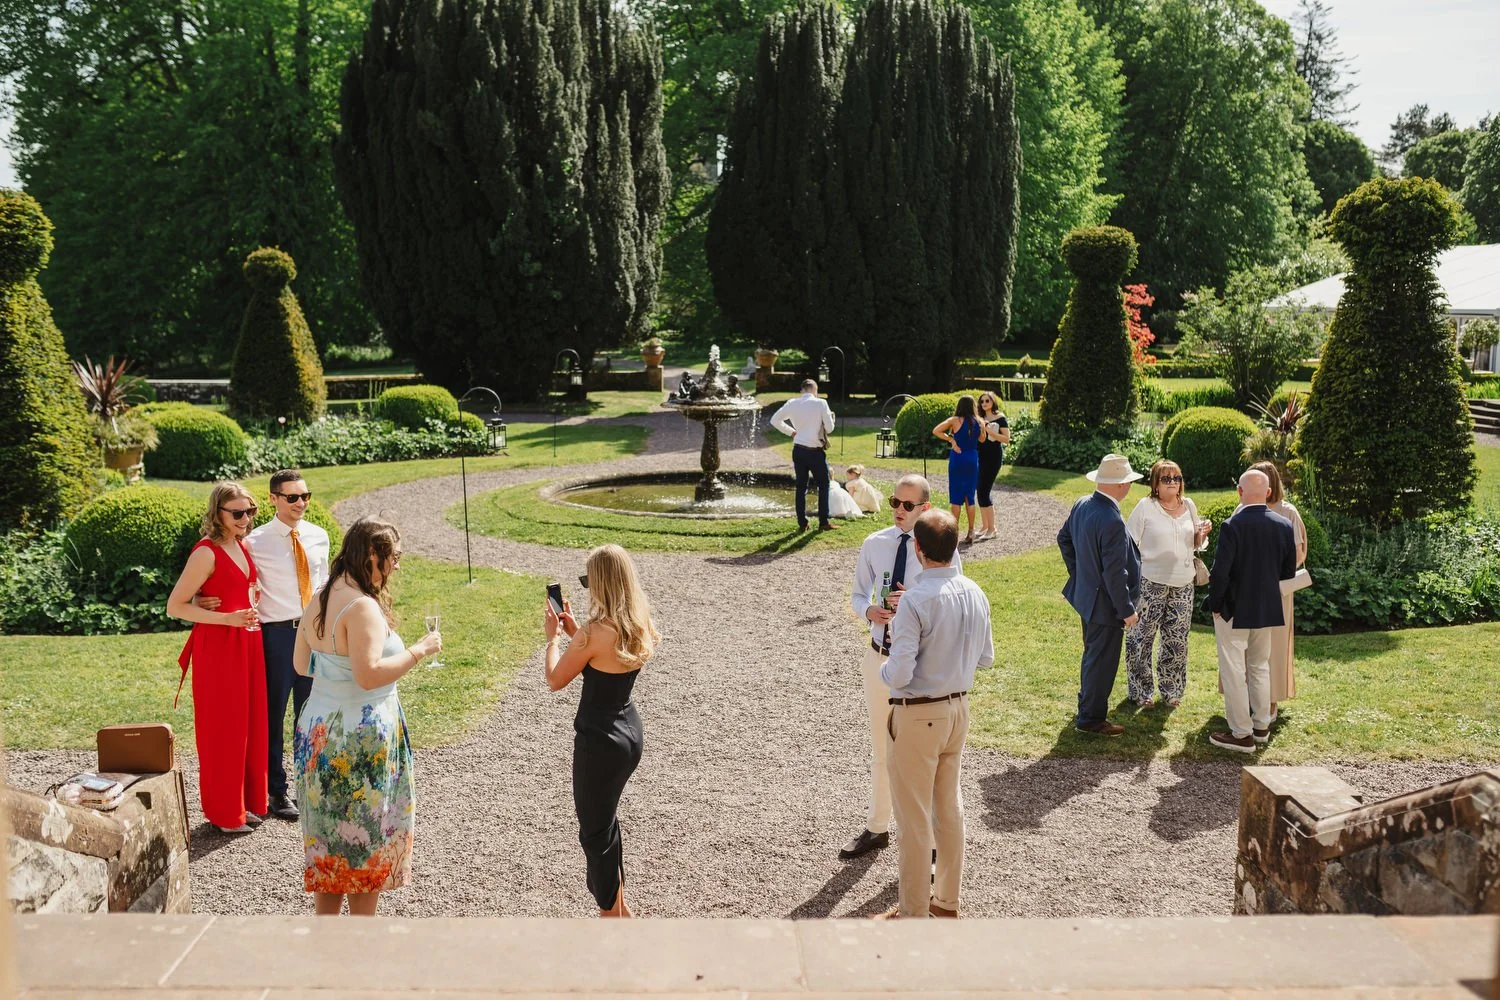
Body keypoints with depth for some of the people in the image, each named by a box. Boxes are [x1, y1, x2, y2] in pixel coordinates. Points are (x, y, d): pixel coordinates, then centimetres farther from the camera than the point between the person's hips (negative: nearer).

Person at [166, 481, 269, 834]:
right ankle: (225, 813, 11)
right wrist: (228, 618, -22)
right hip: (218, 645, -8)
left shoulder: (242, 545, 10)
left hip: (246, 643, 8)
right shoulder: (206, 552, -15)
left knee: (250, 722, 13)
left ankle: (247, 801, 25)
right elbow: (175, 606, -17)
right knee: (222, 726, 0)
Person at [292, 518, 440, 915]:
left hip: (318, 732, 9)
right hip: (361, 739, -9)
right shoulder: (362, 606, -21)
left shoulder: (319, 602, 7)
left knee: (331, 839, 17)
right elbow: (369, 674, -29)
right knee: (368, 838, 5)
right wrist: (418, 651, -19)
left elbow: (301, 664, 15)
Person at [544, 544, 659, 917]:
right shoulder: (640, 626, -1)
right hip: (629, 731, 9)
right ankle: (620, 906, 39)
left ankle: (611, 915, 22)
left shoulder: (594, 633, -25)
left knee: (595, 830, 9)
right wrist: (574, 632, 12)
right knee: (606, 819, 26)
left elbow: (555, 680, -12)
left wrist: (553, 636, 2)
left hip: (600, 741, -9)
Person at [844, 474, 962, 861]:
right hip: (880, 655, 4)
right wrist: (869, 610, -13)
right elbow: (858, 596, 10)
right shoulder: (874, 544, 1)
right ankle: (877, 828, 34)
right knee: (880, 747, 18)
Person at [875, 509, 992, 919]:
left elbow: (899, 675, -25)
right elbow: (985, 657, 9)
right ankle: (946, 899, 32)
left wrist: (883, 670, -4)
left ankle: (913, 912, 16)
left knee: (914, 817, 5)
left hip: (916, 716, -7)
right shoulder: (975, 594, -2)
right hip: (958, 708, 7)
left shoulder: (915, 601, -24)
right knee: (950, 807, 19)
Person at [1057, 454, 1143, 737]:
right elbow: (1114, 573, -27)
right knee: (1103, 660, 6)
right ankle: (1091, 718, 18)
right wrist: (1127, 610, -16)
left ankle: (1087, 704, 41)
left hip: (1085, 594, 9)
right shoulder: (1112, 521, -29)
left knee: (1093, 654, 25)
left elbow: (1064, 539, 13)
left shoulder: (1082, 505, -2)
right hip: (1106, 602, -9)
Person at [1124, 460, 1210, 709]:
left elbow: (1195, 544, 18)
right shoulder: (1145, 507, -6)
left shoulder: (1189, 506, 9)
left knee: (1176, 640, 10)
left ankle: (1171, 690, 25)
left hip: (1182, 584, 5)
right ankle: (1142, 691, 15)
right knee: (1142, 638, 1)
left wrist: (1202, 534, -3)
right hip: (1150, 583, -4)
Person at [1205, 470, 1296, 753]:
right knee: (1260, 666, 20)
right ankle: (1261, 726, 29)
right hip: (1268, 610, 6)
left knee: (1234, 671, 4)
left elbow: (1220, 572, -21)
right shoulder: (1284, 525, -3)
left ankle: (1241, 734, 7)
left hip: (1234, 611, -5)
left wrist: (1215, 603, -6)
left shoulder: (1231, 526, -19)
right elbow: (1289, 572, 5)